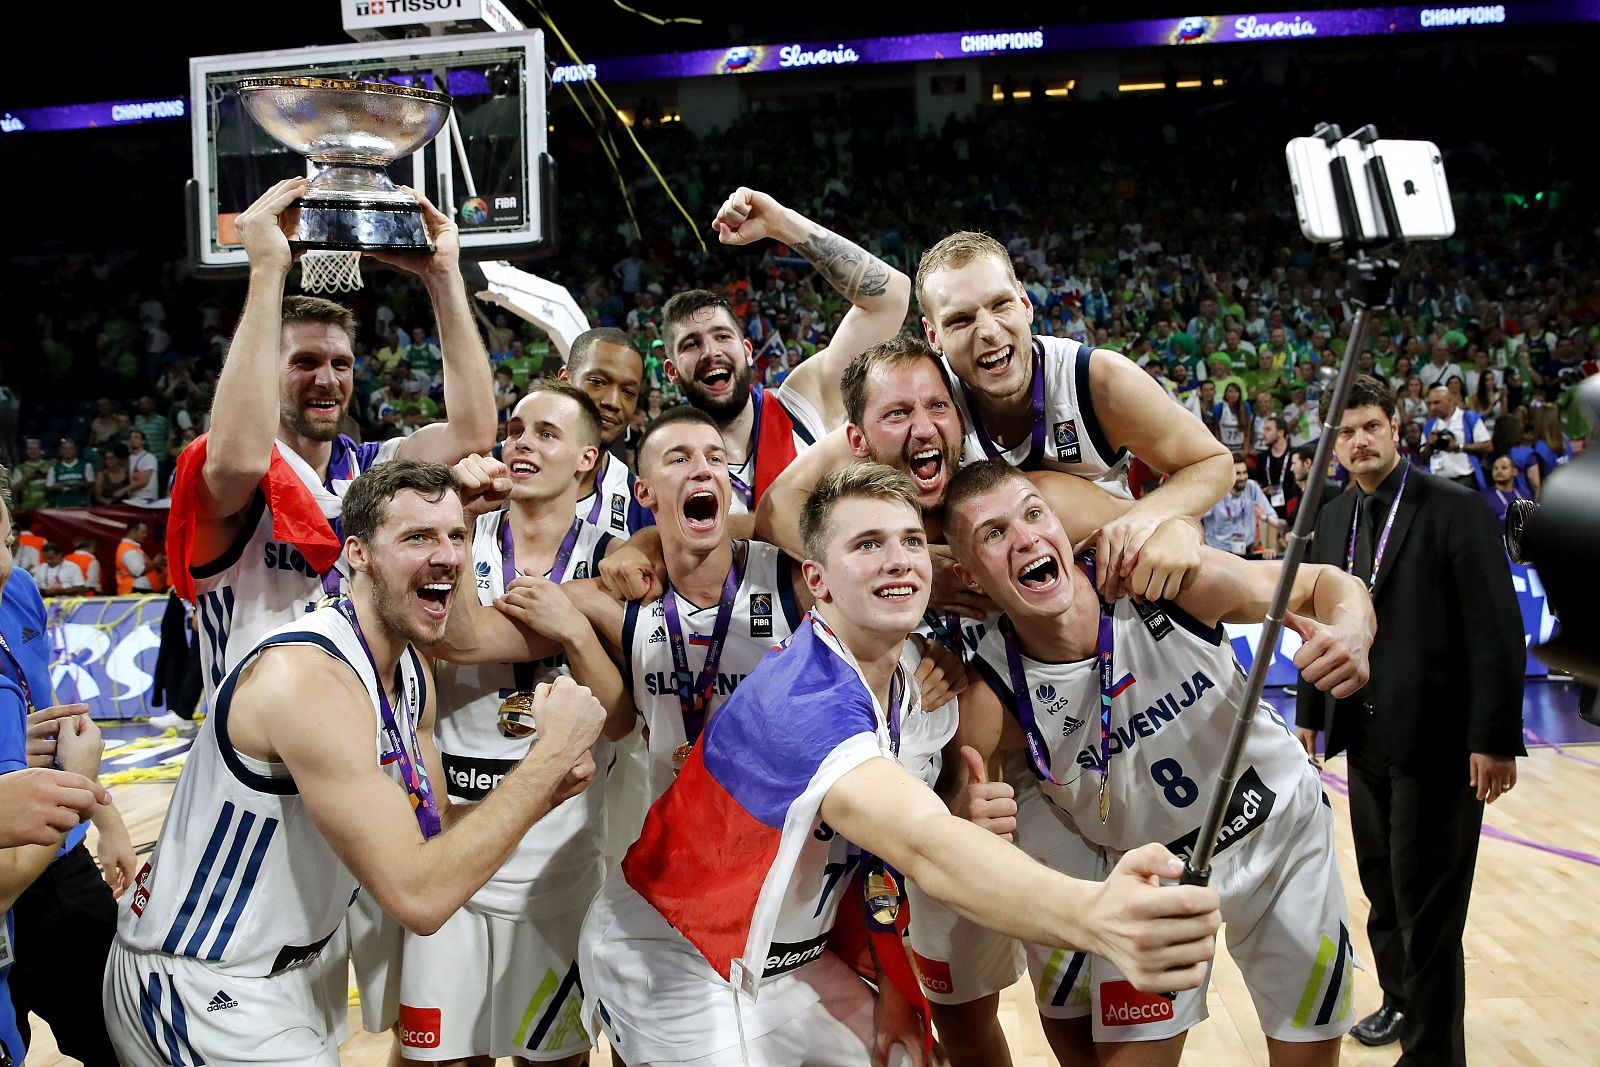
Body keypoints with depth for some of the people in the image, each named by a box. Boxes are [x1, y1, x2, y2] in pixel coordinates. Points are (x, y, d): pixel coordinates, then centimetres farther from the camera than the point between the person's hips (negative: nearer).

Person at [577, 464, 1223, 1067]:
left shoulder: (920, 697, -6)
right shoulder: (798, 701, -34)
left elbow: (892, 852, 4)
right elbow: (927, 847, -49)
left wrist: (895, 989, -5)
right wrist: (1092, 915, -64)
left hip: (794, 959, 7)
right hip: (671, 965, -7)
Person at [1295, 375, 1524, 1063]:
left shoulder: (1454, 509, -10)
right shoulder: (1333, 519, 8)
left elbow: (1496, 630, -14)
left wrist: (1494, 739, -17)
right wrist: (1310, 714, 14)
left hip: (1436, 741, -6)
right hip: (1367, 737, 6)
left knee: (1426, 903, 0)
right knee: (1381, 884, 18)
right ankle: (1402, 1001, 38)